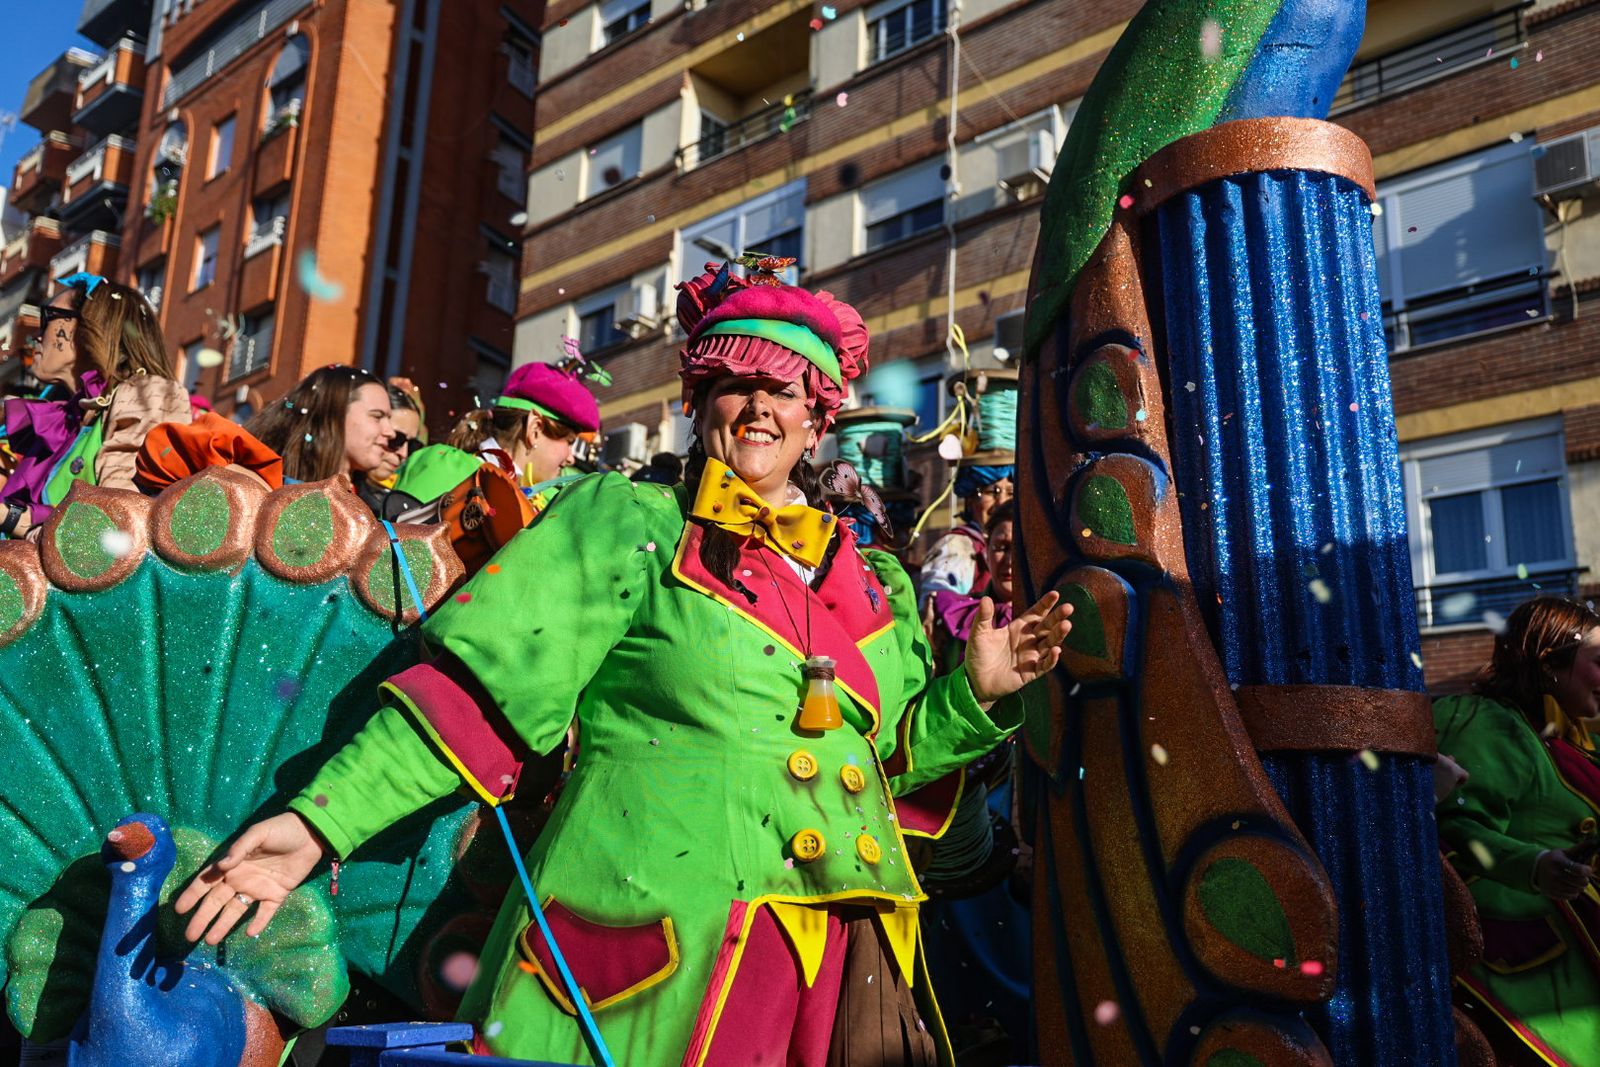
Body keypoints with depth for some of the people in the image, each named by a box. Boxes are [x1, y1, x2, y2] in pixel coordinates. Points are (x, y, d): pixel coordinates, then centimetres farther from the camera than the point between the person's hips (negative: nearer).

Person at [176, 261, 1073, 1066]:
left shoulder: (872, 584, 16)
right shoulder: (629, 524, 1)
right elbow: (478, 692, -5)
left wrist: (975, 694, 4)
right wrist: (321, 819, -12)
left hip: (841, 960, 5)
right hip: (661, 947, -4)